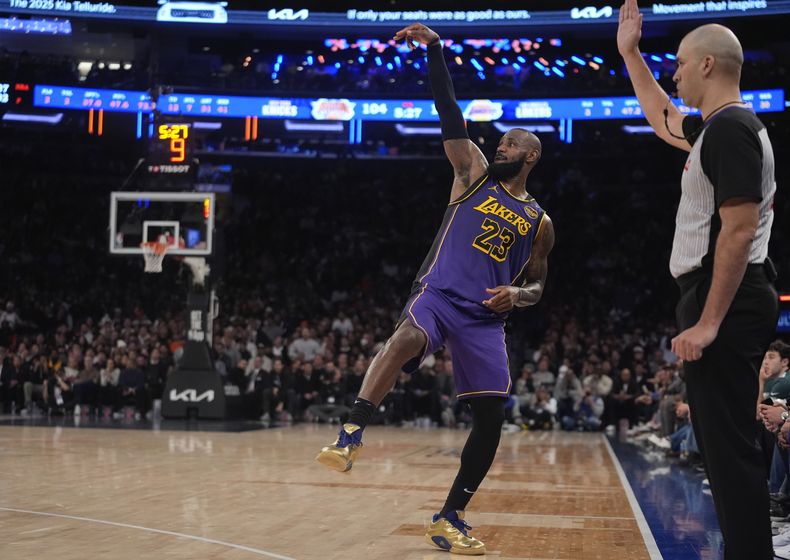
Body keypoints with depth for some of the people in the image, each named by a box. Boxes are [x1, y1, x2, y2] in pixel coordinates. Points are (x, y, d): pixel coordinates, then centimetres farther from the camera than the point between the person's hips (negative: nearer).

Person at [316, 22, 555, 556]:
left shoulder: (539, 222, 14)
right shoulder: (475, 173, 9)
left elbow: (537, 284, 19)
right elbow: (451, 115, -1)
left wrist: (518, 295, -6)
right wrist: (435, 49, -11)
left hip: (486, 317, 3)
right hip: (438, 294, -3)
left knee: (492, 418, -2)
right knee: (407, 337, -39)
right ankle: (352, 435, -39)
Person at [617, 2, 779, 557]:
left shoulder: (730, 128, -15)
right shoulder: (720, 126, 16)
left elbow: (740, 229, -22)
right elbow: (663, 120, 37)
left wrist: (709, 322, -24)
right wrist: (630, 54, 37)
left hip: (725, 302, -11)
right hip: (723, 300, 11)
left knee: (730, 445, -9)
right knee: (724, 442, 15)